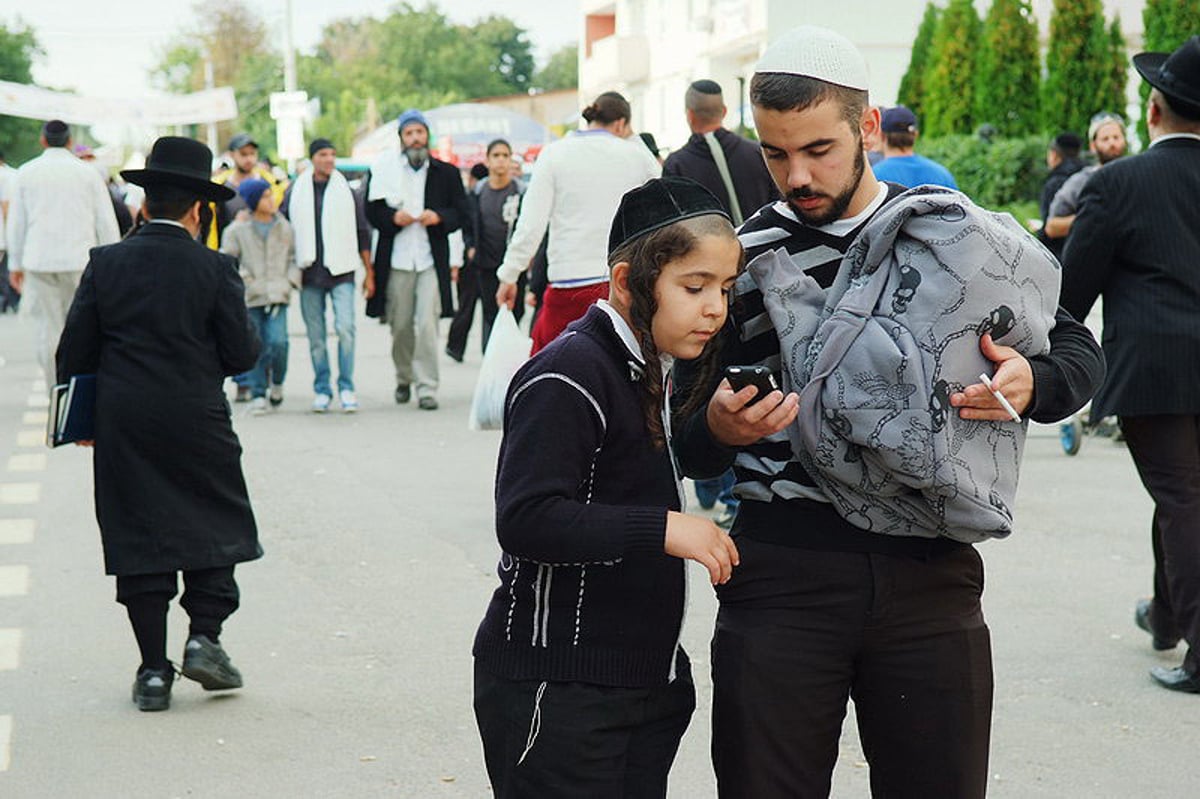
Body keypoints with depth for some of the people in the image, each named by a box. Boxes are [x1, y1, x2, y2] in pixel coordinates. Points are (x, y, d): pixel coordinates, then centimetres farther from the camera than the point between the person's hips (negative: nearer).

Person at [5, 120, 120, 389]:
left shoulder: (26, 173, 4)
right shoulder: (88, 173, 2)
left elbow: (16, 223, 7)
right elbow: (106, 222, 3)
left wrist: (15, 264, 14)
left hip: (39, 260, 0)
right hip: (80, 259, 0)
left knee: (47, 327, 4)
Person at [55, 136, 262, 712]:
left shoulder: (105, 265, 0)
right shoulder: (215, 270, -6)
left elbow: (74, 351, 2)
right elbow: (242, 352, -5)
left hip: (122, 426, 2)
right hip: (197, 421, -2)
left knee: (136, 537, 6)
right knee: (218, 526, 14)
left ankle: (153, 670, 6)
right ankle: (204, 636, 2)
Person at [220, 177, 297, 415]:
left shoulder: (284, 227, 8)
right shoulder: (238, 229, 1)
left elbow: (294, 257, 15)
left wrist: (290, 281, 1)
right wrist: (241, 279, -6)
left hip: (277, 295, 1)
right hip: (250, 297, -1)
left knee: (278, 341, -14)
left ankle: (277, 382, 11)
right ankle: (257, 394, 8)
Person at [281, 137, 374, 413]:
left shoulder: (347, 192, 6)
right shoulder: (296, 193, 6)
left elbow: (362, 233, 10)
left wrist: (369, 273, 8)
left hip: (341, 271, -1)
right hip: (309, 274, 1)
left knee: (345, 328, -13)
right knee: (315, 336, 4)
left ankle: (346, 387, -4)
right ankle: (322, 389, 14)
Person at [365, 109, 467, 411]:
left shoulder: (446, 173, 7)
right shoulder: (384, 170, 5)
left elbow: (461, 211, 8)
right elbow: (372, 211, 6)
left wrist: (439, 216, -11)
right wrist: (393, 217, -13)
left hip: (431, 259, -1)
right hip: (396, 259, 1)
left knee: (427, 324, -9)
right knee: (400, 326, 8)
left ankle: (427, 387, -5)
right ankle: (403, 379, 29)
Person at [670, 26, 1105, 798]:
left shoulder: (961, 231, 5)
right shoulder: (743, 260, 4)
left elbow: (1078, 350, 14)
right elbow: (686, 450, 8)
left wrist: (1031, 384, -9)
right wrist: (717, 429, -16)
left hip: (929, 578, 1)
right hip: (781, 580, 0)